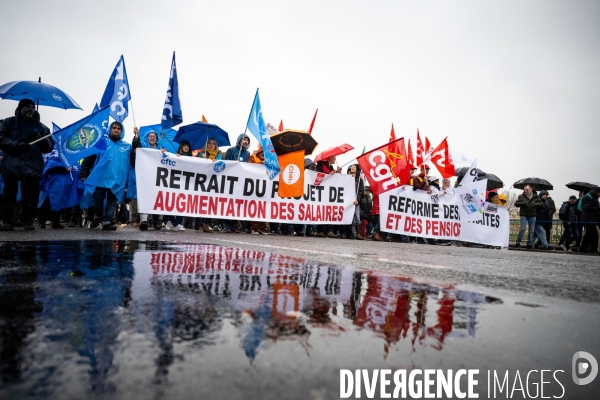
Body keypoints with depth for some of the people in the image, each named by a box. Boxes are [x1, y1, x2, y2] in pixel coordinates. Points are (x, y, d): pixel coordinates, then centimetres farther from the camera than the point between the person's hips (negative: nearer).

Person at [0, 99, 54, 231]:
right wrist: (16, 144, -12)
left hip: (33, 167, 1)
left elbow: (50, 147, 13)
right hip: (12, 165, -1)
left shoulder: (40, 127, 18)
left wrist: (41, 139, -7)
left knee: (31, 196, 0)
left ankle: (27, 220, 8)